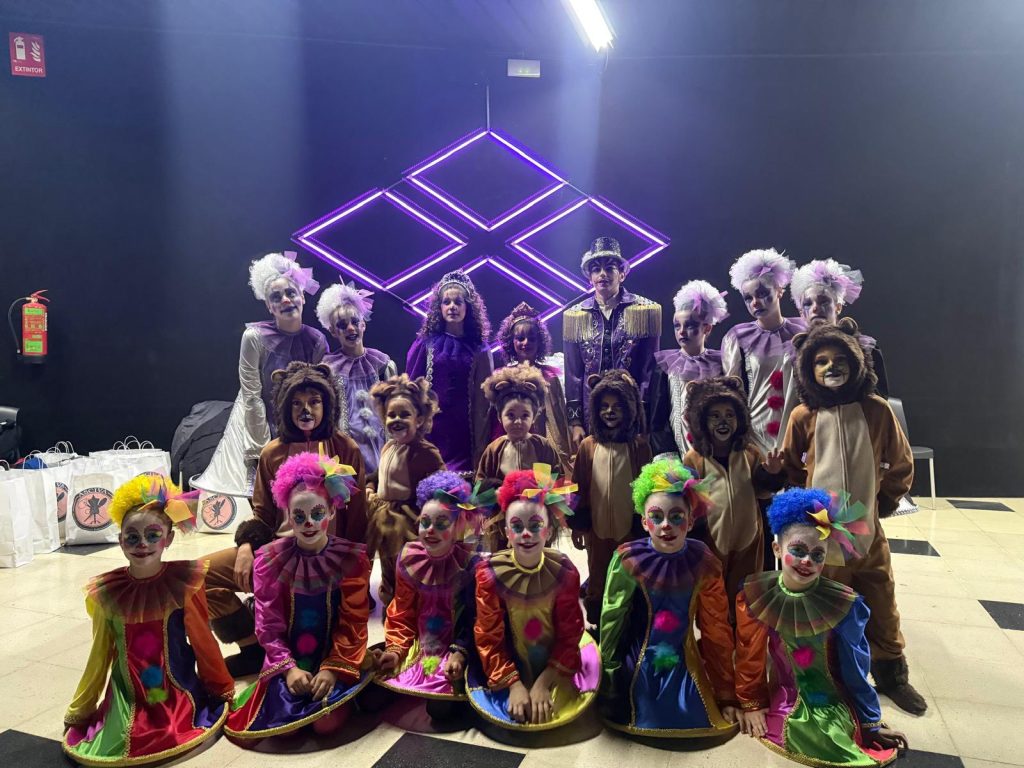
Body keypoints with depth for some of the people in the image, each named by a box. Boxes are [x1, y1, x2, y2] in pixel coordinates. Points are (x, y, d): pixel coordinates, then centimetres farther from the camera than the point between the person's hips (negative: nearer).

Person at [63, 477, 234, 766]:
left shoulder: (183, 583, -15)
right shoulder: (107, 593, -8)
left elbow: (202, 640, -3)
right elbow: (100, 655, 5)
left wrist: (223, 689, 6)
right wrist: (79, 710, 14)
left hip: (178, 691, -1)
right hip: (128, 695, 2)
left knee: (170, 739, -18)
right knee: (119, 744, -16)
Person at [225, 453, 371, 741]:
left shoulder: (352, 559, -8)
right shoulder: (270, 560, -6)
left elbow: (354, 623, -7)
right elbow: (268, 624, -4)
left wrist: (333, 668, -18)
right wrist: (288, 668, -16)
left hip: (335, 658, -1)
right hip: (288, 661, 1)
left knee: (328, 724, -19)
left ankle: (334, 683, 13)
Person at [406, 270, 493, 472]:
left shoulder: (479, 350, 6)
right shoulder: (425, 344, 5)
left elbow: (483, 399, 6)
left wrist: (481, 446, 2)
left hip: (465, 431, 0)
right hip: (431, 429, 0)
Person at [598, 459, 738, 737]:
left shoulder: (703, 564, -10)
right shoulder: (628, 560, -15)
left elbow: (716, 629, -2)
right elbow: (611, 618, -6)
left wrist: (725, 694, 1)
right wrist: (610, 674, -1)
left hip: (683, 662, 2)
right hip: (638, 663, -1)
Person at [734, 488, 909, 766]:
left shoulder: (844, 605, -17)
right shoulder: (755, 594, -15)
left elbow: (854, 670, -4)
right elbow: (749, 655, -4)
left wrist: (872, 723, 4)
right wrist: (752, 704, -1)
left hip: (831, 700, -2)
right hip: (782, 696, 2)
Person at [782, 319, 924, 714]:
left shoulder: (876, 410, -6)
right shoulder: (803, 416, -7)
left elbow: (901, 463, 7)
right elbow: (790, 468, 7)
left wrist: (883, 500, 7)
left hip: (867, 530, 1)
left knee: (881, 608, 13)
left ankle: (891, 674, 34)